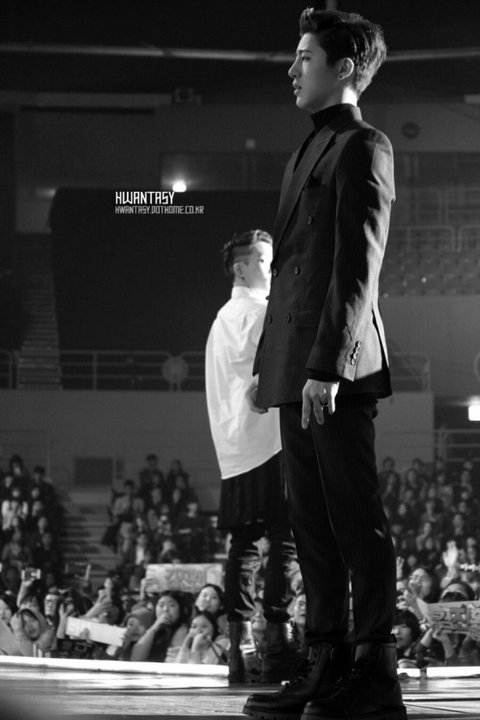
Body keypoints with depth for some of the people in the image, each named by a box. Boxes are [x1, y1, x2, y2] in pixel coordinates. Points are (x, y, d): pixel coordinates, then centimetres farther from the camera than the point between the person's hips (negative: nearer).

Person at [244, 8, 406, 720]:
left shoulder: (362, 147, -7)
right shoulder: (313, 148, 22)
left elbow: (359, 267, -15)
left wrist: (327, 365, -21)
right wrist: (268, 363, 20)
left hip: (335, 371, -9)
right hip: (296, 367, 9)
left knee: (356, 521, -6)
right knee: (312, 520, 10)